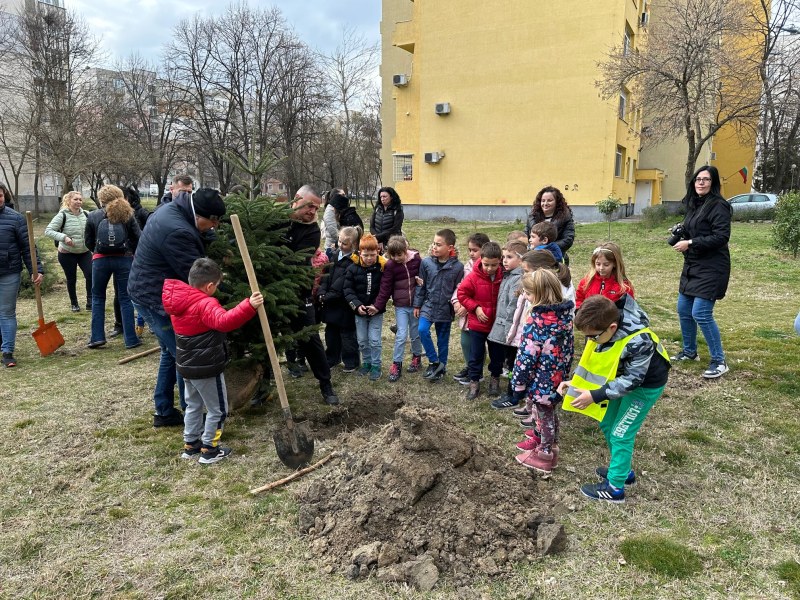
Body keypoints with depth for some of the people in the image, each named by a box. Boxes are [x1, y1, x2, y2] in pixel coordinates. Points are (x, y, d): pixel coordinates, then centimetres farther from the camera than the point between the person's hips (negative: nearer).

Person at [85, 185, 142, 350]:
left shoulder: (93, 216, 2)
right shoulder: (127, 215, 1)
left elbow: (88, 242, 7)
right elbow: (138, 238, -3)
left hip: (101, 260, 0)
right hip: (124, 259, 0)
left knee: (97, 298, 16)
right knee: (125, 298, 6)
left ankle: (97, 337, 14)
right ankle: (131, 339, 6)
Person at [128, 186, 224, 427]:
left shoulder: (171, 209, 5)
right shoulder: (177, 232, -29)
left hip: (148, 292, 11)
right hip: (157, 299, -11)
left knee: (171, 352, 19)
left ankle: (164, 411, 29)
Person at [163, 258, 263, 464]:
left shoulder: (177, 300, 2)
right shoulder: (205, 304, -25)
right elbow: (224, 321, -44)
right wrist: (248, 306, -53)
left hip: (186, 365, 9)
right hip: (207, 368, -9)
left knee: (193, 406, 24)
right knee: (217, 410, 8)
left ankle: (190, 445, 34)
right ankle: (209, 450, 16)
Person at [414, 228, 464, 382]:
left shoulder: (458, 267, -12)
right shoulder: (426, 262, -7)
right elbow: (420, 285, 2)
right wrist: (417, 305, 4)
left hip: (445, 309, -1)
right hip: (428, 305, 1)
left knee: (443, 339, 9)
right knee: (422, 330, -17)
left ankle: (441, 367, 27)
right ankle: (435, 362, 0)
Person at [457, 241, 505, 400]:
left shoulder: (504, 276, -11)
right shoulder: (474, 277, -14)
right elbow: (462, 293, -6)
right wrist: (475, 307, -14)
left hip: (498, 324, 1)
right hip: (477, 324, -1)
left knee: (498, 354, 16)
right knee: (476, 355, 8)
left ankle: (495, 378, 37)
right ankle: (474, 382, 22)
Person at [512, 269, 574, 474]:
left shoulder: (536, 320, -26)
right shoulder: (565, 314, -2)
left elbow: (527, 356, -23)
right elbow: (569, 347, 8)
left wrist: (518, 383, -13)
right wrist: (565, 372, 18)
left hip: (540, 380, -8)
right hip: (557, 377, 8)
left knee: (544, 415, 11)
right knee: (547, 412, 26)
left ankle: (545, 454, 28)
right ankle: (540, 439, 45)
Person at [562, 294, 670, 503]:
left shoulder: (639, 341, -39)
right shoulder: (602, 328, -19)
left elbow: (632, 380, -31)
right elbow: (590, 360, -3)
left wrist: (595, 396, -32)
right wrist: (573, 381, -15)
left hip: (645, 385, -7)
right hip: (624, 379, 7)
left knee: (620, 434, -2)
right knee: (607, 425, 15)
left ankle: (614, 488, 12)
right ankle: (622, 470, 34)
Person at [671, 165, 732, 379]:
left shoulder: (718, 205, -12)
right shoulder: (694, 204, 14)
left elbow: (721, 237, -20)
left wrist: (690, 243, -19)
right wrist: (680, 236, 4)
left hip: (711, 268, -9)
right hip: (692, 266, 9)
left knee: (701, 313, -12)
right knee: (684, 310, 14)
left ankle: (719, 361, 0)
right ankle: (689, 351, 31)